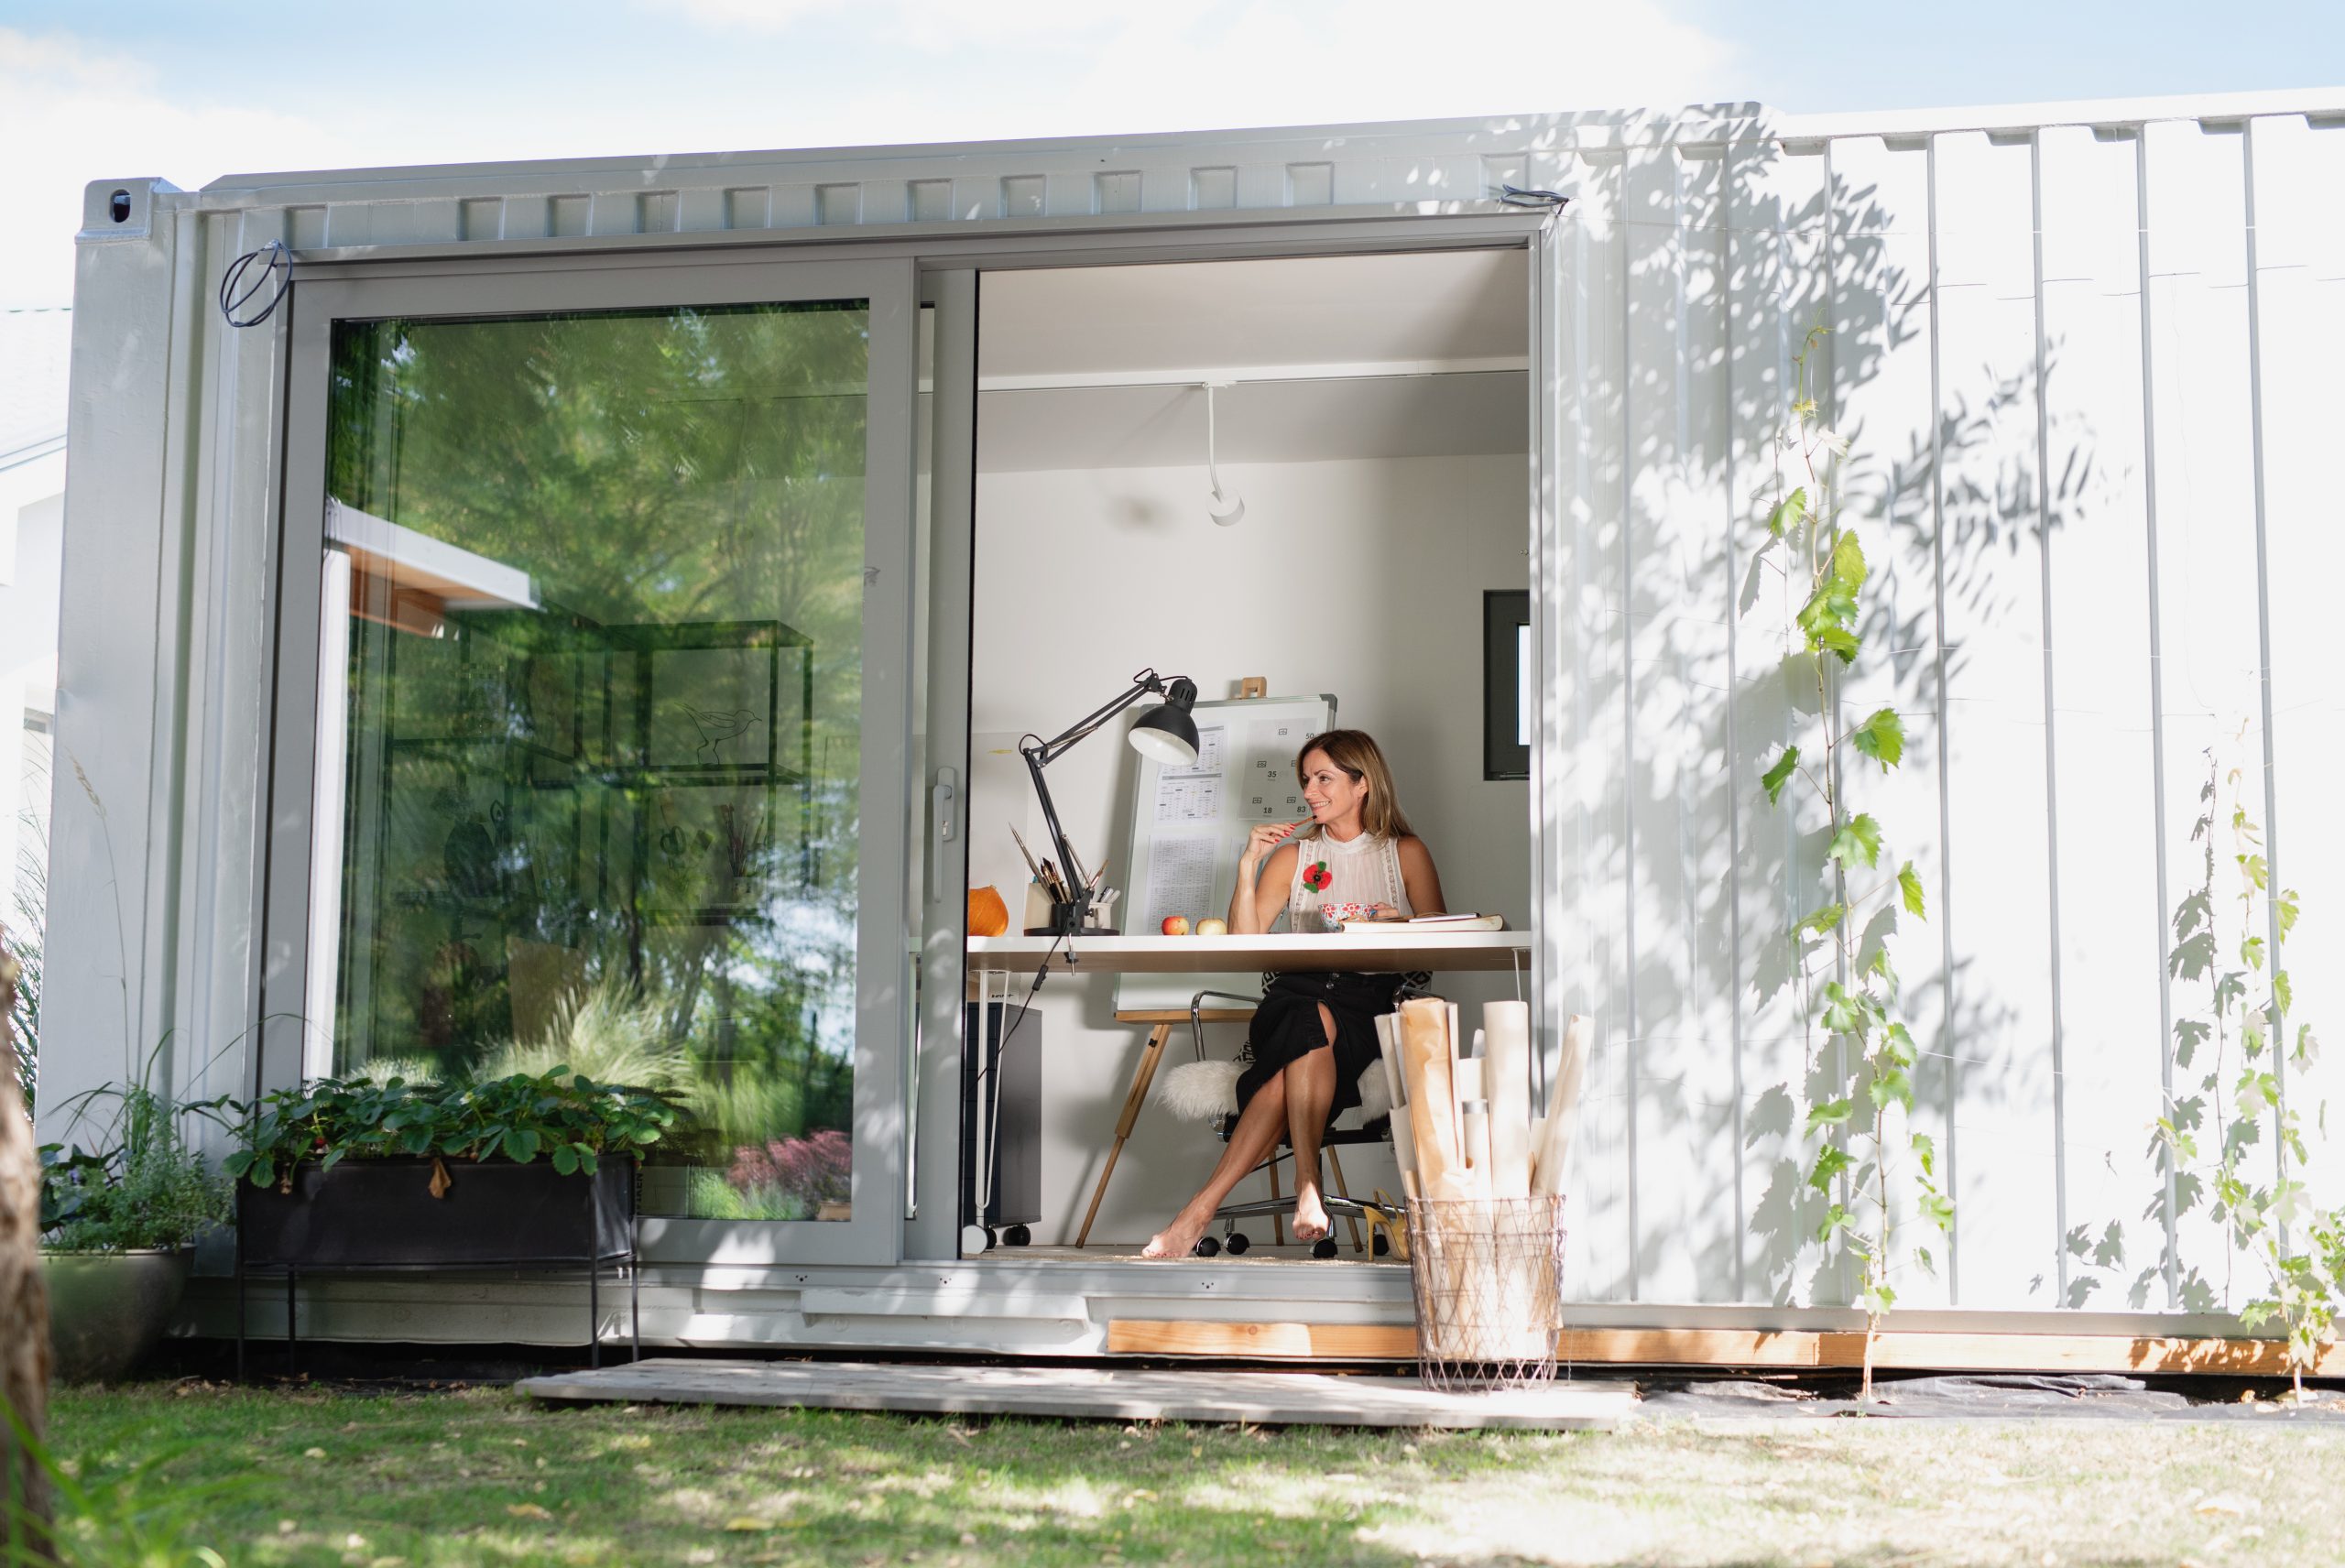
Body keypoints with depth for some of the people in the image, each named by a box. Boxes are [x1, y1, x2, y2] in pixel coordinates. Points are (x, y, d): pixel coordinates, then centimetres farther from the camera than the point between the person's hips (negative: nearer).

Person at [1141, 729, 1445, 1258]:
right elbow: (1243, 946, 7)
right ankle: (1306, 1186, -46)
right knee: (1311, 1021, -37)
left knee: (1303, 1043, -35)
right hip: (1296, 992, 2)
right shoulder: (1292, 856, 18)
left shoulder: (1406, 853, 14)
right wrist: (1248, 865, -2)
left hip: (1372, 1004, -1)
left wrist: (1400, 925, -13)